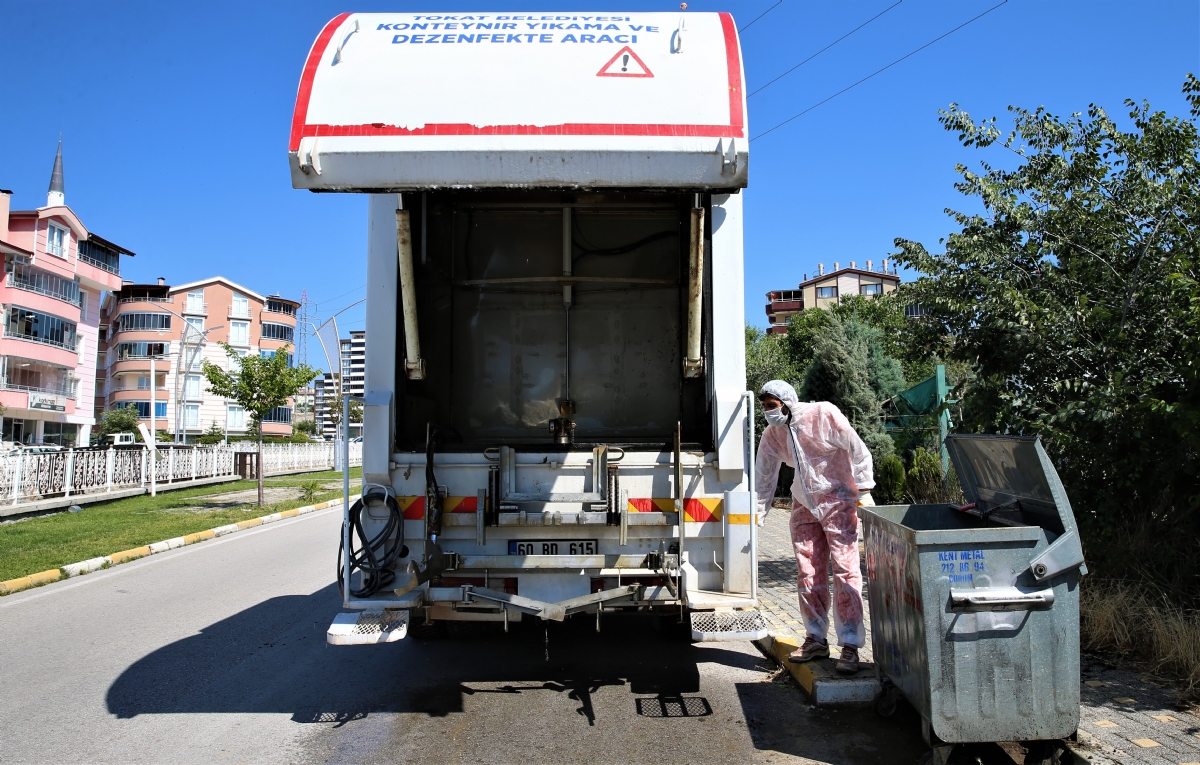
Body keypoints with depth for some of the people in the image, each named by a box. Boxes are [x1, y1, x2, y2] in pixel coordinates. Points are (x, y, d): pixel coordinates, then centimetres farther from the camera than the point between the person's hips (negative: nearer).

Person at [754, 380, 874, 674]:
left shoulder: (824, 414, -13)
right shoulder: (772, 434, 4)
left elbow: (857, 450, -11)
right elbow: (764, 475, 11)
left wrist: (864, 491, -14)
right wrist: (757, 513, 8)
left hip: (837, 502, -5)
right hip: (803, 505, 6)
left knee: (845, 571, -8)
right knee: (808, 574, 6)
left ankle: (850, 646, -3)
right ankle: (816, 639, 19)